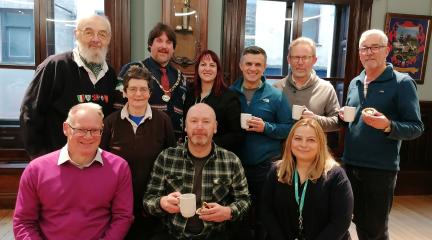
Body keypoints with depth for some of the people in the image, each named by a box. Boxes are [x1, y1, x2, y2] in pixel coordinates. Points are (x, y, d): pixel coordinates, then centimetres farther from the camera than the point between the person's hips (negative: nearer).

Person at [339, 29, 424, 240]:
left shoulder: (402, 83, -8)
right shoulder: (355, 83, 9)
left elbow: (416, 128, -11)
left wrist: (388, 126, -29)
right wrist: (343, 116, -3)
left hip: (381, 168, -5)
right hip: (350, 165, 5)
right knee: (359, 222, 19)